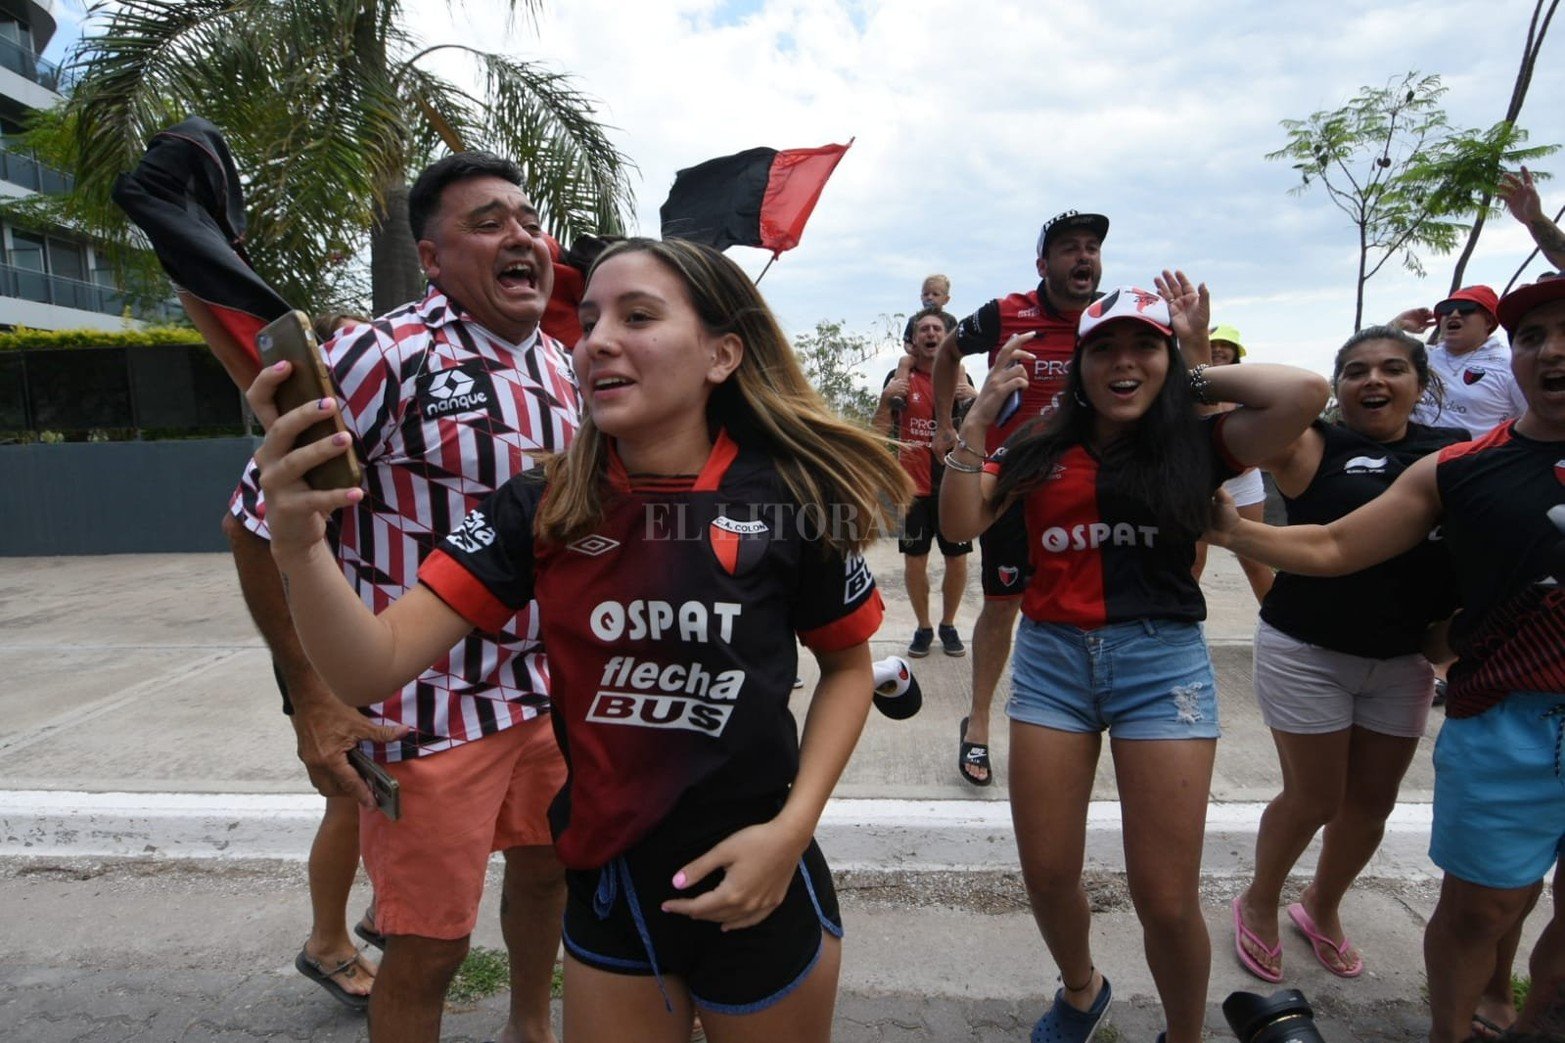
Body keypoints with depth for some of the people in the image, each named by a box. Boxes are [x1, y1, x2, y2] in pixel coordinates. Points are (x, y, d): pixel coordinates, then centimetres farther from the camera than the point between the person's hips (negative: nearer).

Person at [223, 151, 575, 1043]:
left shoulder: (562, 367, 5)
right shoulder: (385, 356, -16)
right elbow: (262, 524, -12)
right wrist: (313, 696, -14)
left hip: (547, 692, 7)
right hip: (428, 709, -6)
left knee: (548, 865, 23)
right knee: (429, 946, 5)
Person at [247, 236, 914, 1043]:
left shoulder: (789, 498, -15)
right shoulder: (540, 511, -8)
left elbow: (848, 666, -1)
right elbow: (372, 668, -13)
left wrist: (793, 827, -12)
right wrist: (297, 545, -32)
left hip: (758, 889, -1)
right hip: (607, 885, 2)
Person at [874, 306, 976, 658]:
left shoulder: (959, 376, 5)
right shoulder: (901, 375, 0)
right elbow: (879, 428, -6)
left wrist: (975, 399, -17)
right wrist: (886, 398, -25)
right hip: (913, 486, -1)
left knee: (957, 559, 4)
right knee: (914, 559, 3)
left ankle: (948, 625, 23)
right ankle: (923, 627, 20)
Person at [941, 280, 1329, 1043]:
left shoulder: (1198, 445, 2)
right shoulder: (1040, 450, 6)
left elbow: (1306, 393, -14)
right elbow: (960, 523, -4)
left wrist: (1199, 374, 0)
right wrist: (982, 411, -6)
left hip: (1162, 661, -2)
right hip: (1050, 658, 2)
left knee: (1167, 899, 3)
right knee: (1046, 874, 11)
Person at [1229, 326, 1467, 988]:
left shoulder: (1459, 453, 3)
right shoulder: (1314, 447, -8)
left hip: (1405, 659, 4)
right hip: (1307, 652, -4)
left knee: (1374, 798, 15)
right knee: (1314, 797, 5)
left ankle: (1321, 907, 41)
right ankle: (1259, 905, 32)